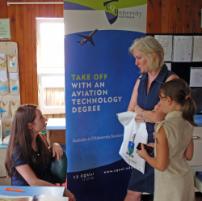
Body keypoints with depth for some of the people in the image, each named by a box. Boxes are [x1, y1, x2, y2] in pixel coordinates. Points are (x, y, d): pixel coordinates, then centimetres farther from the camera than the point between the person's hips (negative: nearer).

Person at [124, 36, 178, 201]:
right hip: (143, 142, 6)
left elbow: (159, 116, -18)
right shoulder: (140, 80, 7)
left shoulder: (170, 80, -14)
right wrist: (149, 115, -11)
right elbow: (130, 112, 5)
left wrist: (139, 110, -2)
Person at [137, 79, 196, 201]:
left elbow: (161, 165, -21)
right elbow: (188, 155, 7)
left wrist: (145, 155, -3)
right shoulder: (188, 123, -4)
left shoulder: (164, 127, -25)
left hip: (170, 183, -6)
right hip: (186, 179, 7)